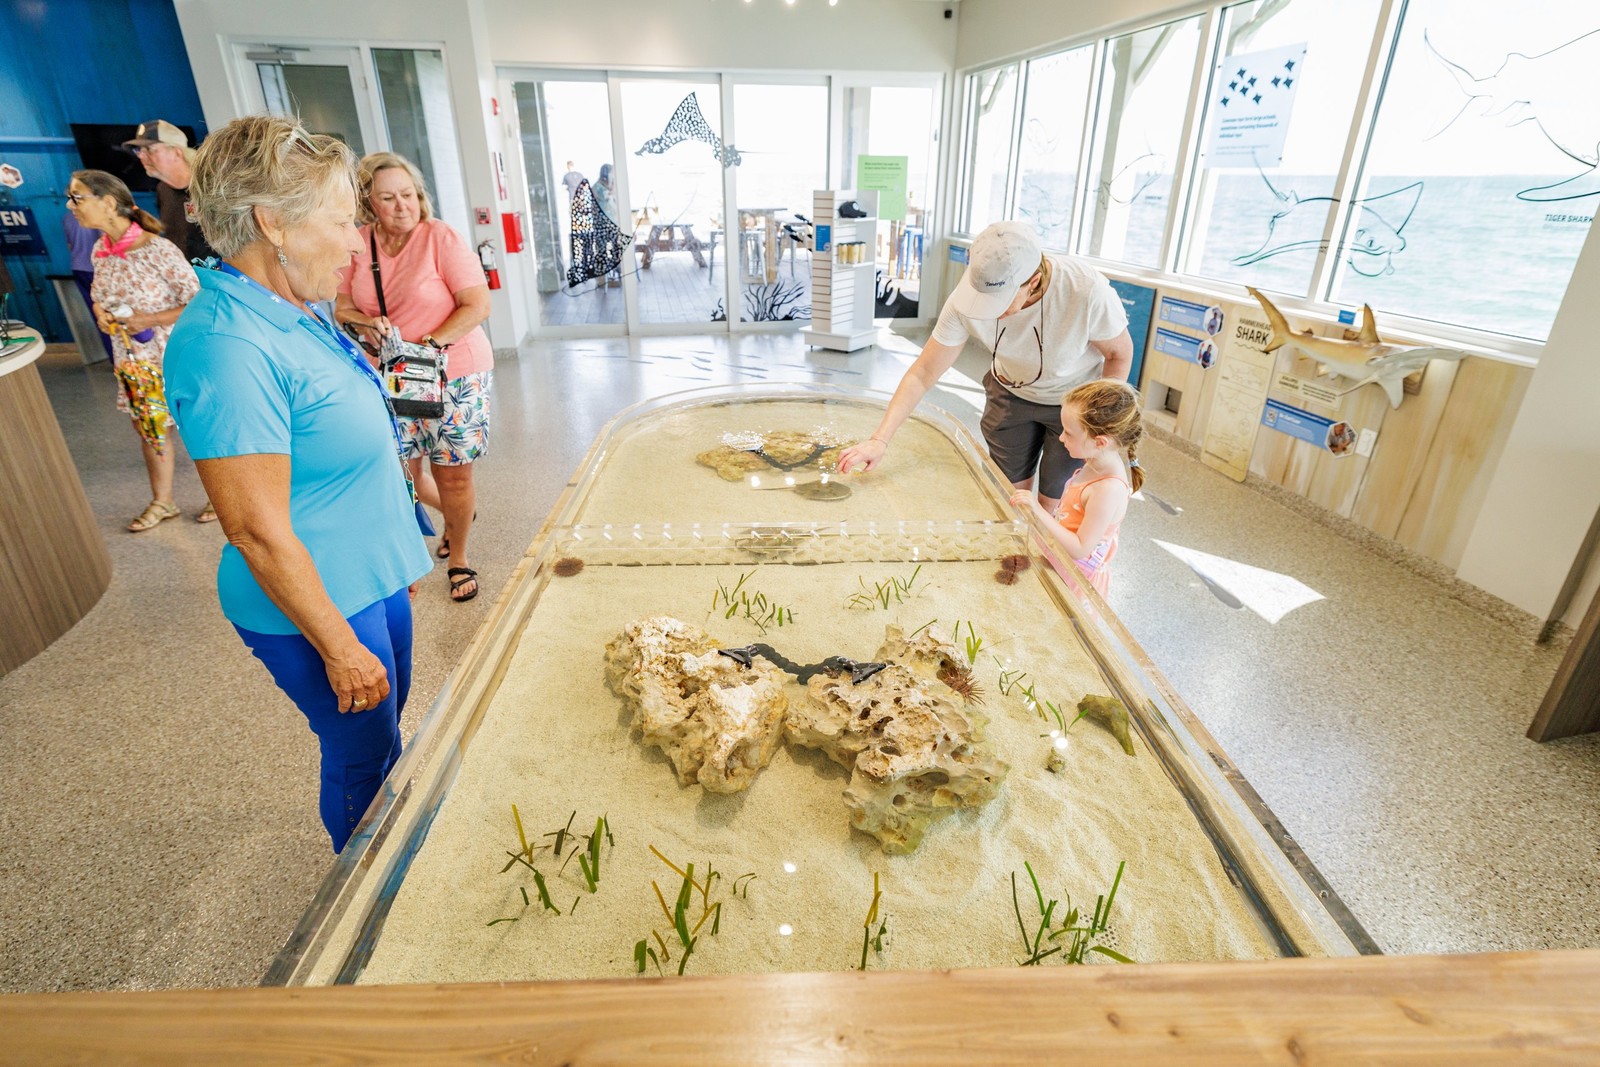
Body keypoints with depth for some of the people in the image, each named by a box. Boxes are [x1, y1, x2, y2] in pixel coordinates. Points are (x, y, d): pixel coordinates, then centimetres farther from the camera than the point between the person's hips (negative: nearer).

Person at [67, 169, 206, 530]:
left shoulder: (157, 249, -19)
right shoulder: (101, 252, 2)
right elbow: (98, 296, 18)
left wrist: (149, 320, -22)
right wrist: (101, 313, -4)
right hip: (133, 357, 7)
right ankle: (162, 502, 28)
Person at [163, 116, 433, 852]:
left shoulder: (296, 311, 4)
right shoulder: (226, 347, -26)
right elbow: (258, 531, -25)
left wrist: (401, 550, 20)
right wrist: (340, 648, -19)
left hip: (371, 577, 9)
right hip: (319, 607, -9)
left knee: (386, 732, 25)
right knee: (364, 756, 12)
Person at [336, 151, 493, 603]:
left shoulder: (441, 237, -9)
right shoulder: (358, 245, 3)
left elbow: (478, 304, -15)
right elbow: (343, 307, 8)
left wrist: (429, 344, -22)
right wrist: (365, 324, -15)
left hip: (455, 375, -4)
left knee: (453, 475, 1)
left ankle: (459, 558, 23)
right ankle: (454, 515, 38)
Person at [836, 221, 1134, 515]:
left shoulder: (1088, 291, -35)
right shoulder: (968, 298, -29)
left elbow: (1120, 355, -15)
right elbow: (923, 373, -23)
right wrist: (880, 439, -29)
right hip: (1011, 392, 2)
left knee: (1053, 504, 6)